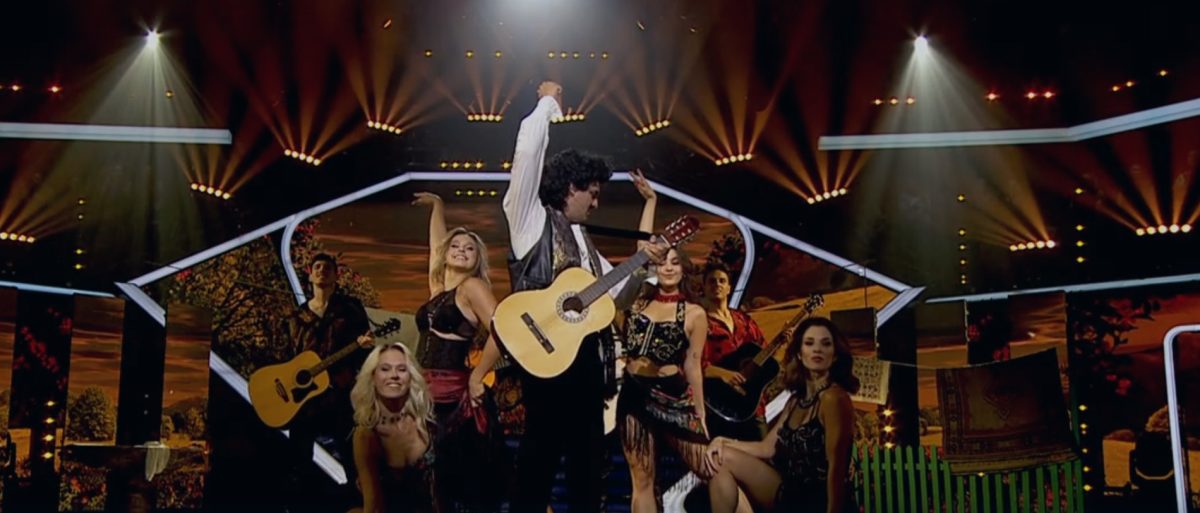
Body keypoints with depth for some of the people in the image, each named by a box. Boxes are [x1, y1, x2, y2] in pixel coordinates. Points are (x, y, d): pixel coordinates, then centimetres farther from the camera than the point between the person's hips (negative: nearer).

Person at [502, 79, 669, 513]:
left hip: (586, 351, 8)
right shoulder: (530, 216, 2)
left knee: (588, 451, 12)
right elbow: (528, 149, -9)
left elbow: (613, 289, 26)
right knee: (543, 448, -4)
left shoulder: (581, 238, 23)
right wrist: (548, 103, 4)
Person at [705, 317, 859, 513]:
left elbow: (836, 466, -19)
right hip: (793, 494, 8)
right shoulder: (797, 398, 12)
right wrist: (724, 442, -5)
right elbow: (767, 448, 9)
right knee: (722, 464, -3)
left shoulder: (833, 397, -15)